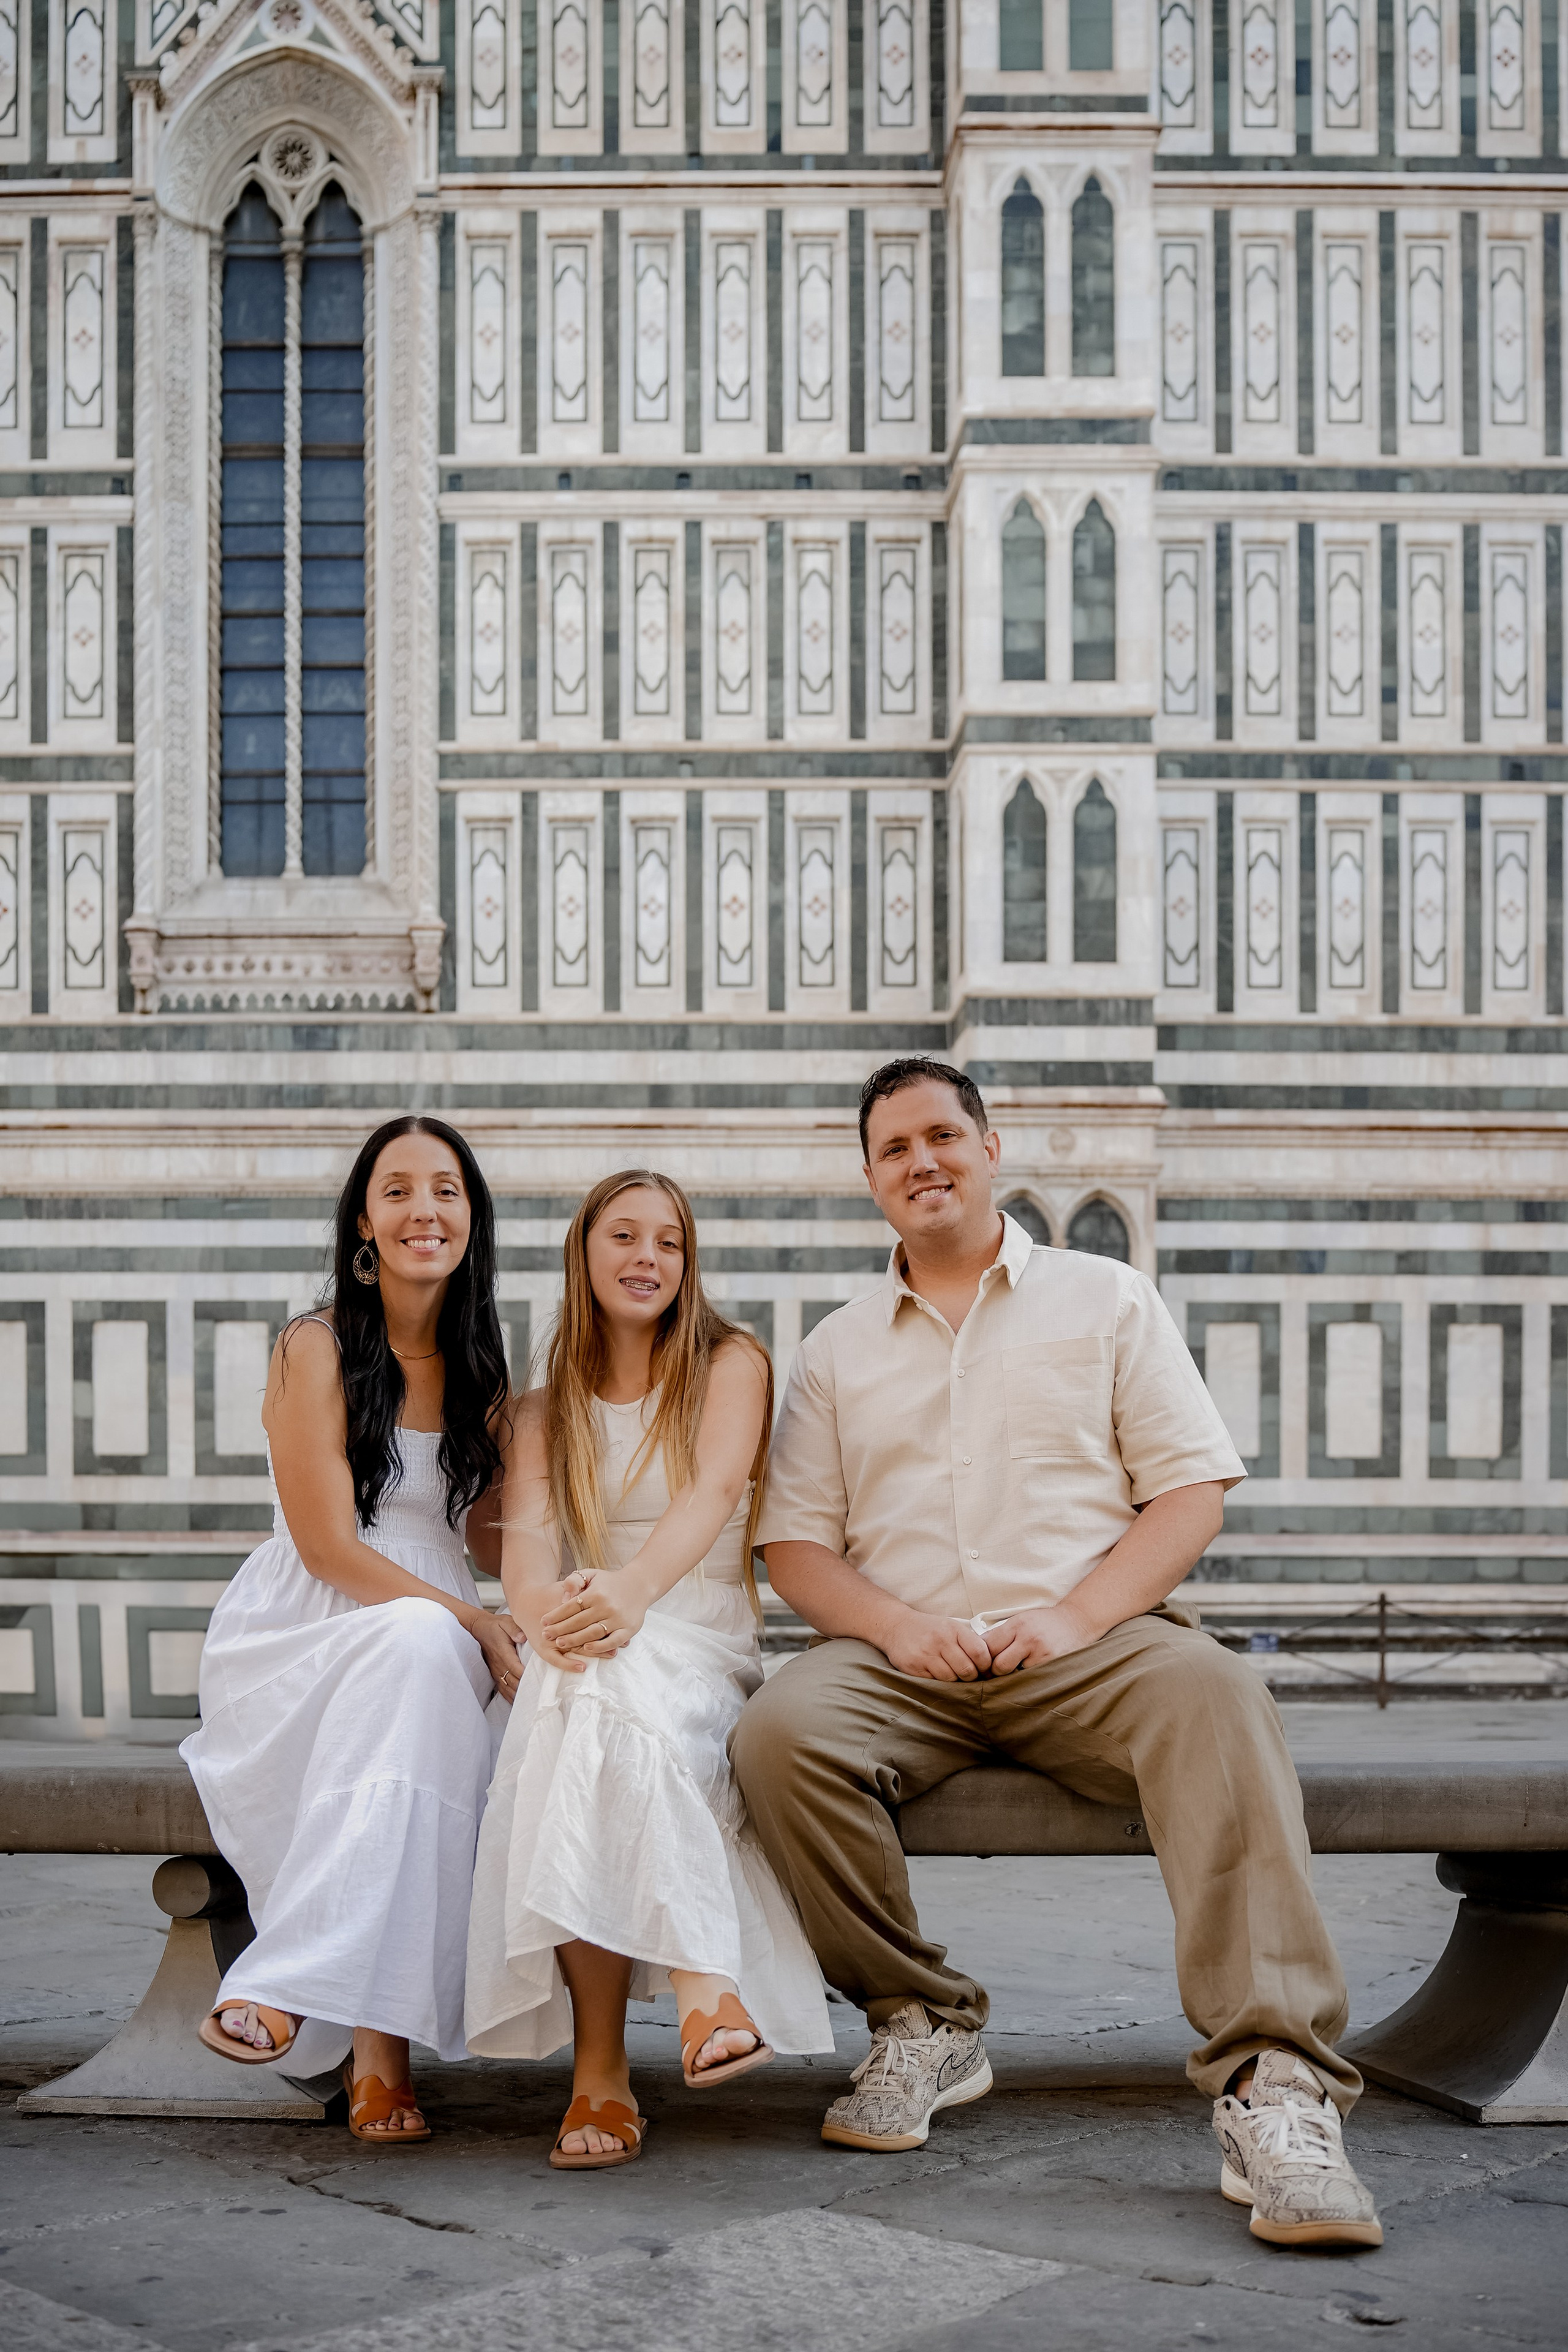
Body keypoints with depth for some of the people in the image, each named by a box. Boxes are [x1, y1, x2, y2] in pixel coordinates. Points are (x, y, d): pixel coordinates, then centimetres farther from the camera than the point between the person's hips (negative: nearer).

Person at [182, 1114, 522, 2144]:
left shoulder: (481, 1367, 13)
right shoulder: (316, 1349, -5)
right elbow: (331, 1549, -12)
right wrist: (472, 1623, -19)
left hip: (438, 1648, 4)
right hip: (303, 1640, -4)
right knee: (419, 1646, -38)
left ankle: (293, 1986, -35)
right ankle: (379, 2042, -41)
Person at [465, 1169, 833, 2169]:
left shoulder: (730, 1363, 9)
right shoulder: (548, 1409, 17)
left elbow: (713, 1493, -12)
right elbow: (524, 1541, -1)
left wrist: (634, 1588, -33)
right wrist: (549, 1610, -27)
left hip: (703, 1648, -2)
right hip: (583, 1665, 2)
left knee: (615, 1693, -36)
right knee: (585, 1684, -35)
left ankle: (603, 2066, -42)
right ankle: (708, 1985, -42)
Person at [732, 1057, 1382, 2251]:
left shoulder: (1107, 1298, 14)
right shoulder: (837, 1350, 20)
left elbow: (1192, 1489, 5)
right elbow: (795, 1542, 12)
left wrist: (1080, 1615, -12)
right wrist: (898, 1624, -10)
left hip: (1091, 1646, -2)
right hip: (905, 1660, 2)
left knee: (1212, 1697, -35)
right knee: (782, 1729, -30)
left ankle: (1275, 2084, -40)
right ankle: (925, 2022, -10)